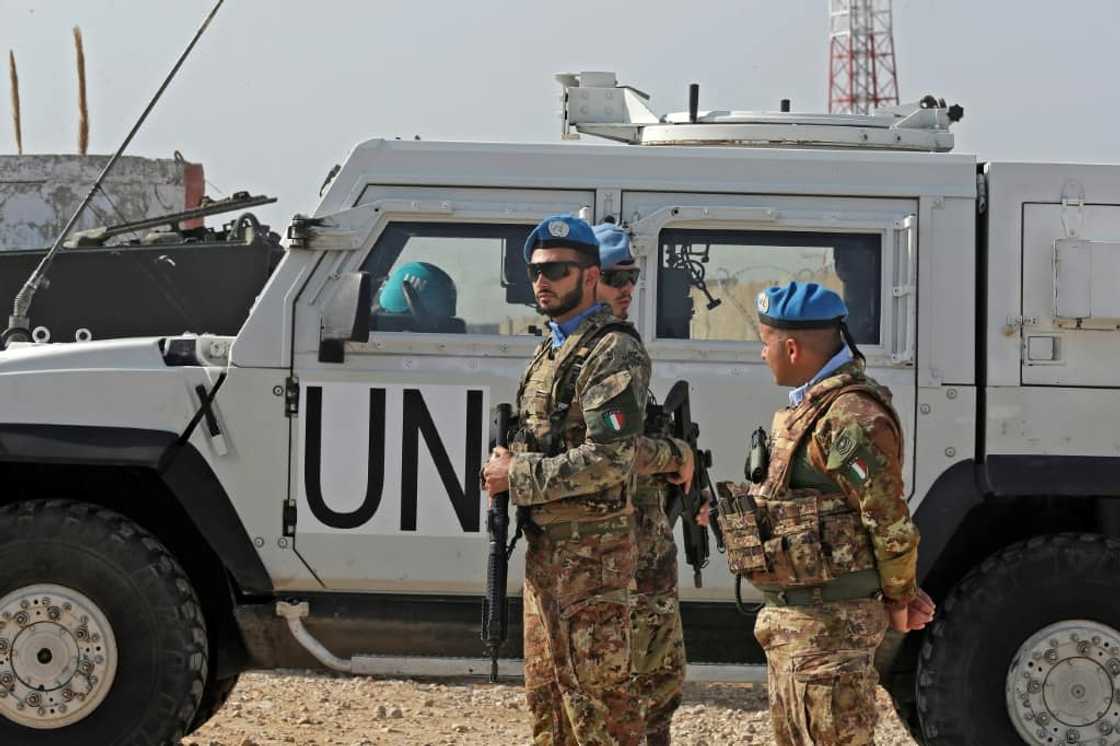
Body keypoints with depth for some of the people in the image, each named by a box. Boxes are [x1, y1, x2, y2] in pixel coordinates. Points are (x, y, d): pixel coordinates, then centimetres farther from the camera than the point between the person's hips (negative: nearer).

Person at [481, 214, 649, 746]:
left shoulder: (614, 353, -12)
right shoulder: (547, 352, 16)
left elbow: (608, 461, -22)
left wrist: (517, 477, -15)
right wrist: (503, 466, 3)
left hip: (591, 549, -9)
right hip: (544, 547, 9)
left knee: (599, 690, -7)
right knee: (546, 690, 14)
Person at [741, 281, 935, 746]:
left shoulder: (851, 417, -20)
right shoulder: (810, 407, 14)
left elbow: (891, 523, -18)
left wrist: (898, 601, -7)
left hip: (828, 625, -11)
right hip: (789, 620, 11)